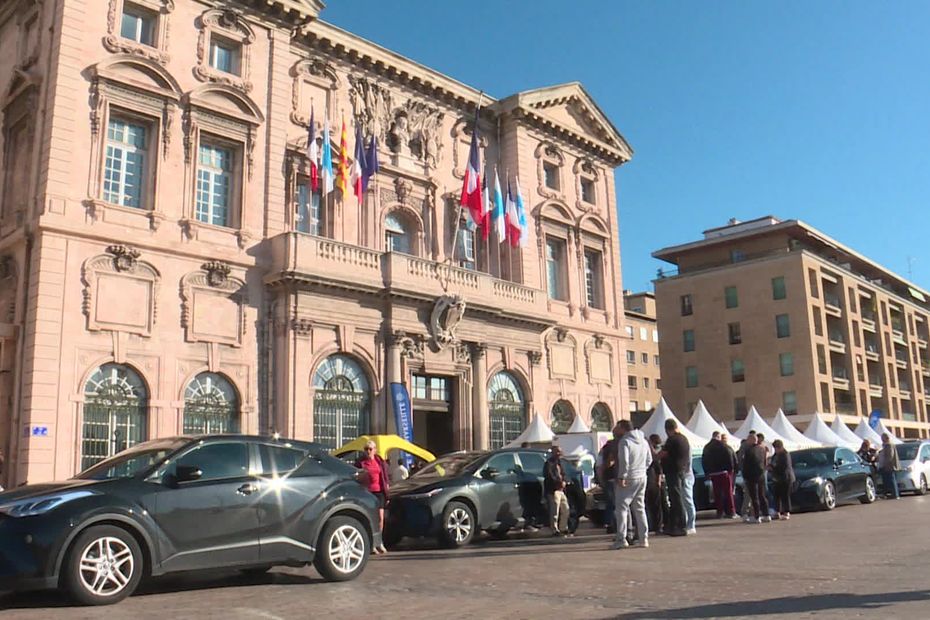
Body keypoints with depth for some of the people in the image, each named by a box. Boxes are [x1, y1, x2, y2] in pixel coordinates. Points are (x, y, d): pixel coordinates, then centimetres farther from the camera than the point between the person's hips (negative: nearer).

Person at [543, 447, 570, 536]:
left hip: (560, 489, 10)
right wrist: (559, 482, -21)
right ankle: (555, 530, -5)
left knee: (565, 510, 14)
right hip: (553, 490, -10)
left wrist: (563, 481, 0)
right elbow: (549, 476, -19)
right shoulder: (549, 463, -8)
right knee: (555, 512, -9)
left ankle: (563, 529, 25)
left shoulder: (559, 462, 20)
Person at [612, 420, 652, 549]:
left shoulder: (624, 441, -12)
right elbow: (649, 460, 17)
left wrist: (621, 477, -18)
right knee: (640, 508, 14)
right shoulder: (643, 440, 14)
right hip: (642, 478, 8)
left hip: (628, 480, -8)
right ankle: (643, 538, 14)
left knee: (622, 507, -4)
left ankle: (621, 539, -10)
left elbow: (624, 461, -21)